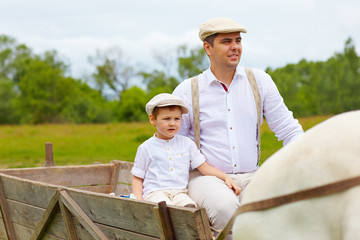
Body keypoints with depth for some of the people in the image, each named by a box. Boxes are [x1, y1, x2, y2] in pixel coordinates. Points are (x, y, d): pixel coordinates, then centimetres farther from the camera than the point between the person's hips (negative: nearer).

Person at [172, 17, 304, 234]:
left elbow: (288, 129, 9)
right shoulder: (186, 91, 2)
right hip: (207, 178, -2)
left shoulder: (260, 81, 7)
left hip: (251, 178, 2)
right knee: (225, 206, -37)